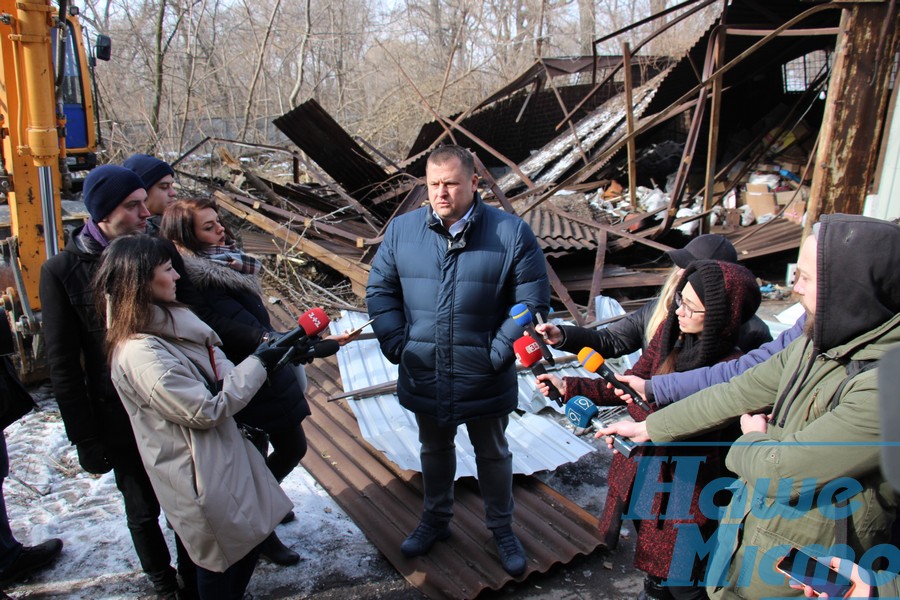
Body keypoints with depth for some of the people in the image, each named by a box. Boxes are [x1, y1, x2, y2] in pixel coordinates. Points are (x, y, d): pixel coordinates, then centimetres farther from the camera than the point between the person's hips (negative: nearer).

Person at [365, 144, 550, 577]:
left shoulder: (511, 233, -12)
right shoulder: (402, 229, -4)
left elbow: (532, 302, -10)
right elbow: (380, 289, 4)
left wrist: (498, 354, -14)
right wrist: (397, 345, -5)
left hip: (484, 379, -2)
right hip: (423, 376, 3)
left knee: (493, 454, 19)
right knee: (434, 450, 24)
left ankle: (501, 528, 42)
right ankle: (436, 520, 48)